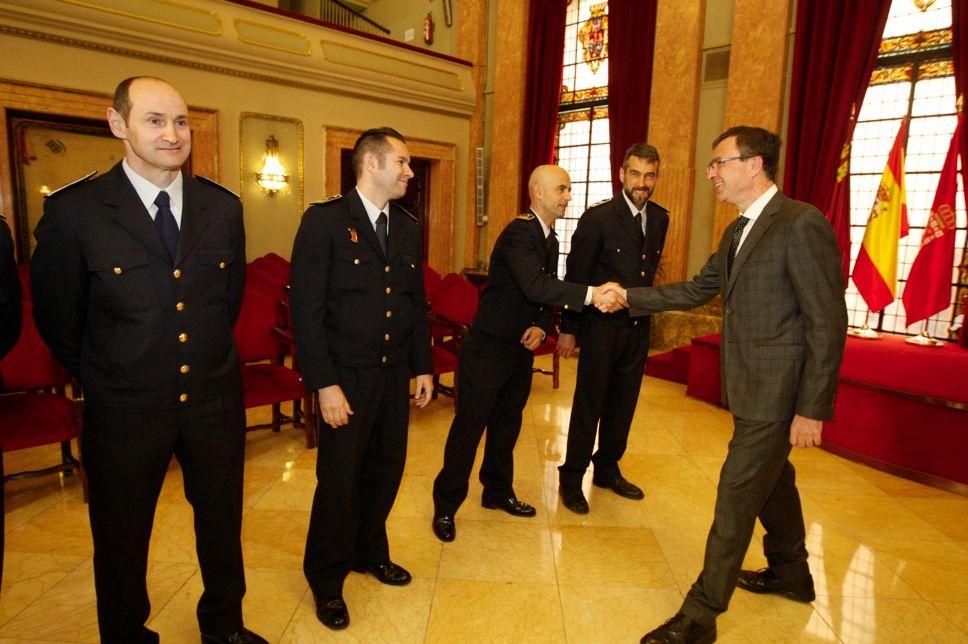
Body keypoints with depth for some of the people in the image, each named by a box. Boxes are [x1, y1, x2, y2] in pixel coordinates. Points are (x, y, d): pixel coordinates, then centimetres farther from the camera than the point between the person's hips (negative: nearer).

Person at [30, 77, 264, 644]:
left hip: (215, 400, 3)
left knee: (223, 523, 19)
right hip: (126, 410, -2)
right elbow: (58, 320, 0)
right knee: (122, 539, 17)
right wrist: (101, 378, 9)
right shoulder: (74, 211, -12)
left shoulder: (224, 207, -2)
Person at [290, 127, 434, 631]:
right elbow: (306, 308, -14)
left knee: (386, 470, 16)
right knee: (339, 480, 7)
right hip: (347, 377, -6)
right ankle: (327, 580, 30)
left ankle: (369, 552, 41)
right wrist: (324, 384, -17)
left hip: (395, 373, 6)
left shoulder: (407, 227, 9)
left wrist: (422, 366, 11)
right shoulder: (325, 220, -11)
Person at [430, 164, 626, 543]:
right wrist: (591, 294, -40)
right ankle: (445, 507, 17)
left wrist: (541, 327, -5)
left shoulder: (551, 239, 10)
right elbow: (536, 286, -36)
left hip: (522, 348, 9)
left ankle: (498, 492, 38)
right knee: (469, 426, 1)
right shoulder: (519, 233, -20)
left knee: (507, 425, 20)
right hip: (488, 348, -9)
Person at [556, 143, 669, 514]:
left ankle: (607, 469, 34)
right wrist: (568, 329, -9)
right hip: (601, 326, -5)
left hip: (638, 327, 6)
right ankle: (571, 479, 19)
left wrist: (645, 307, 12)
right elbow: (575, 276, -10)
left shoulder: (660, 219, 6)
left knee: (623, 404, 15)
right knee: (589, 404, 3)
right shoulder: (597, 218, -12)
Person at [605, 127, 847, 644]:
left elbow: (827, 323, -19)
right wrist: (629, 297, 11)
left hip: (777, 392, -9)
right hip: (750, 387, 9)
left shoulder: (801, 224, -18)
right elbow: (697, 290, 17)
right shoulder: (737, 231, 11)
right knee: (772, 481, 24)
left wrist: (812, 408, -18)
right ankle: (791, 574, 47)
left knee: (736, 497, -2)